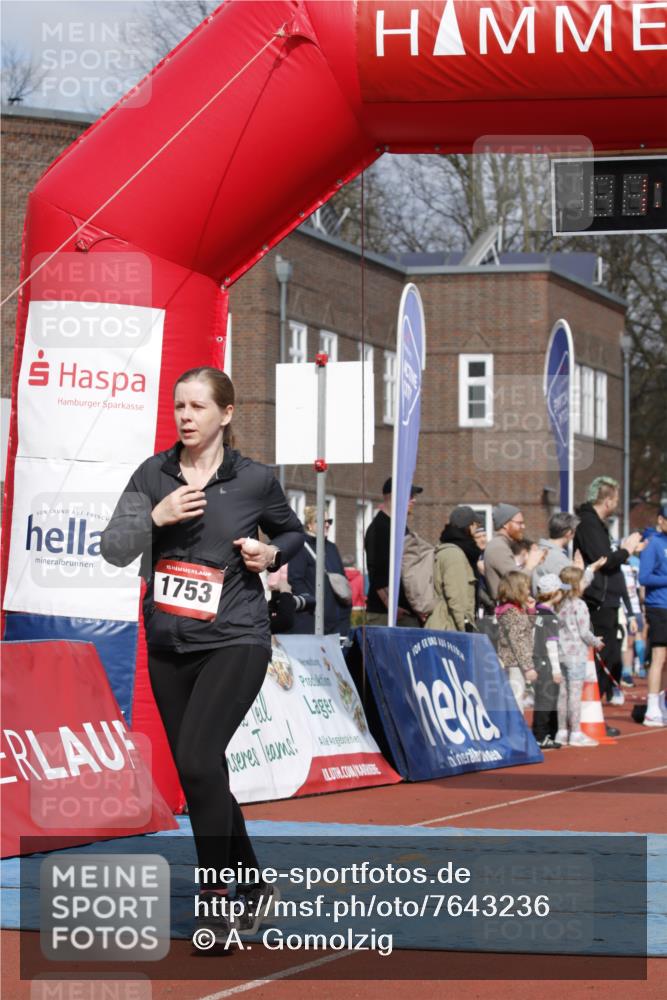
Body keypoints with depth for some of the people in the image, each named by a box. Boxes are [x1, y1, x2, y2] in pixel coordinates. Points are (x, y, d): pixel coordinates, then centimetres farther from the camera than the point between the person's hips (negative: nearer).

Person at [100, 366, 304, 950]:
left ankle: (216, 898, -11)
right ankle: (253, 888, 27)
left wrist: (272, 554, -6)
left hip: (235, 642, -4)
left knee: (197, 760, -21)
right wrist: (155, 516, -17)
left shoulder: (254, 480, -2)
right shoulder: (154, 475, 3)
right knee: (201, 775, 10)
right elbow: (113, 550, -1)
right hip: (169, 647, 4)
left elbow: (293, 533, 15)